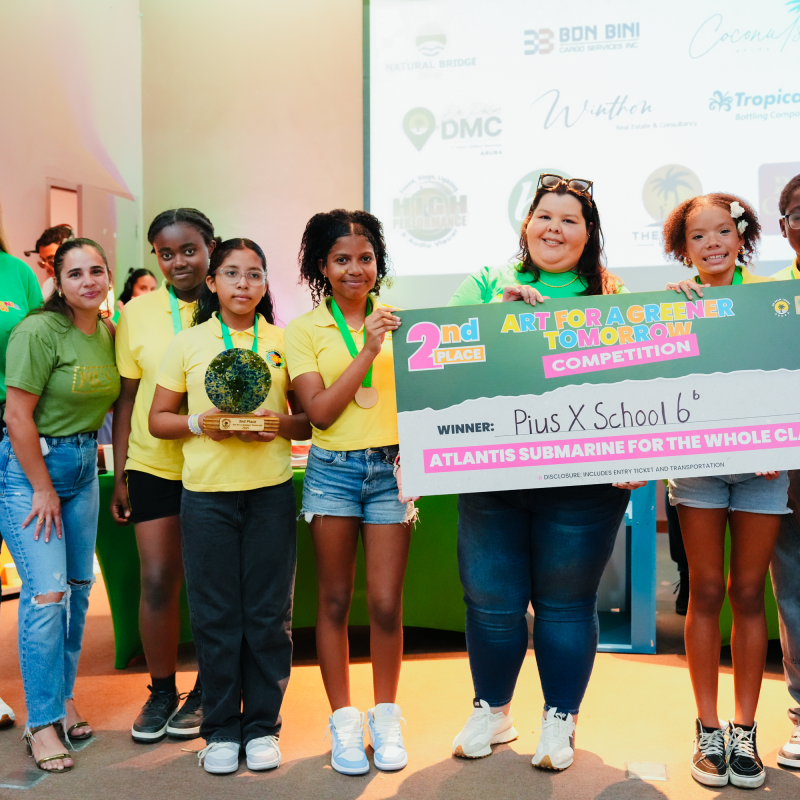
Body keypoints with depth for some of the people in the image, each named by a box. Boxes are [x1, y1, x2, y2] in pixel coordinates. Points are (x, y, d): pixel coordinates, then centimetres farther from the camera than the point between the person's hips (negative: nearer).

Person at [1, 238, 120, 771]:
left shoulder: (109, 333, 5)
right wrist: (43, 488, -13)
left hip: (83, 464, 7)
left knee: (79, 586, 11)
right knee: (47, 591, -10)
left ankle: (64, 696, 27)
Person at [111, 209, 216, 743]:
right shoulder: (138, 313, 3)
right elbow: (127, 399, 5)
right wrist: (120, 475, 3)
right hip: (153, 465, 1)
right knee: (158, 580, 2)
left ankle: (205, 692, 25)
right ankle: (161, 692, 22)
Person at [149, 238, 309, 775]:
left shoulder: (283, 342, 7)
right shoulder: (188, 343, 6)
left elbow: (310, 421, 8)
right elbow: (157, 419, 8)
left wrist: (281, 423, -12)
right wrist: (200, 422, -10)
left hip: (271, 491, 0)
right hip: (206, 492, 0)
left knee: (268, 613, 5)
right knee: (215, 615, 5)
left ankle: (263, 725, 21)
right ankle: (221, 730, 21)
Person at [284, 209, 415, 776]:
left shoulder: (397, 319, 9)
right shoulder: (303, 330, 3)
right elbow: (318, 411, -7)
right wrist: (368, 352, -13)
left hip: (391, 468, 1)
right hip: (333, 471, -1)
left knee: (386, 603, 2)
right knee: (335, 600, 6)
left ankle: (386, 717, 21)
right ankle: (344, 720, 21)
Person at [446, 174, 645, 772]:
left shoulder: (616, 298, 7)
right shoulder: (485, 286, 10)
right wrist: (498, 312, -13)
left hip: (582, 481, -1)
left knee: (566, 603, 8)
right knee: (491, 599, 9)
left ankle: (560, 721, 28)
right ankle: (491, 712, 31)